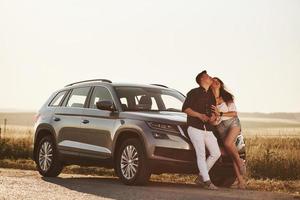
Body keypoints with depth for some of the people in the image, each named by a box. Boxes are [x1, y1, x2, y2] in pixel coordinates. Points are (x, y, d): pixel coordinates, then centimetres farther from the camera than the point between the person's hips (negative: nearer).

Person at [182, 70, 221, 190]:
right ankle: (207, 181, -10)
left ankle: (200, 177, 11)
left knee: (216, 153, 1)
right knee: (201, 155, -11)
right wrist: (199, 115, -18)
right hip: (195, 127, -7)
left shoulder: (211, 95, 18)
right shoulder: (194, 93, -1)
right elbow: (185, 108, -7)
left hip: (208, 129, 7)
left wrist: (213, 116, -2)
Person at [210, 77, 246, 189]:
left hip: (232, 123, -1)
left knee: (228, 143, -31)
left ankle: (240, 161, -7)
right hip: (220, 128, 1)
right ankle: (241, 181, -7)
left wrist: (220, 114, -13)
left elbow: (234, 113, -1)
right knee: (232, 155, -7)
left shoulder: (227, 97, 4)